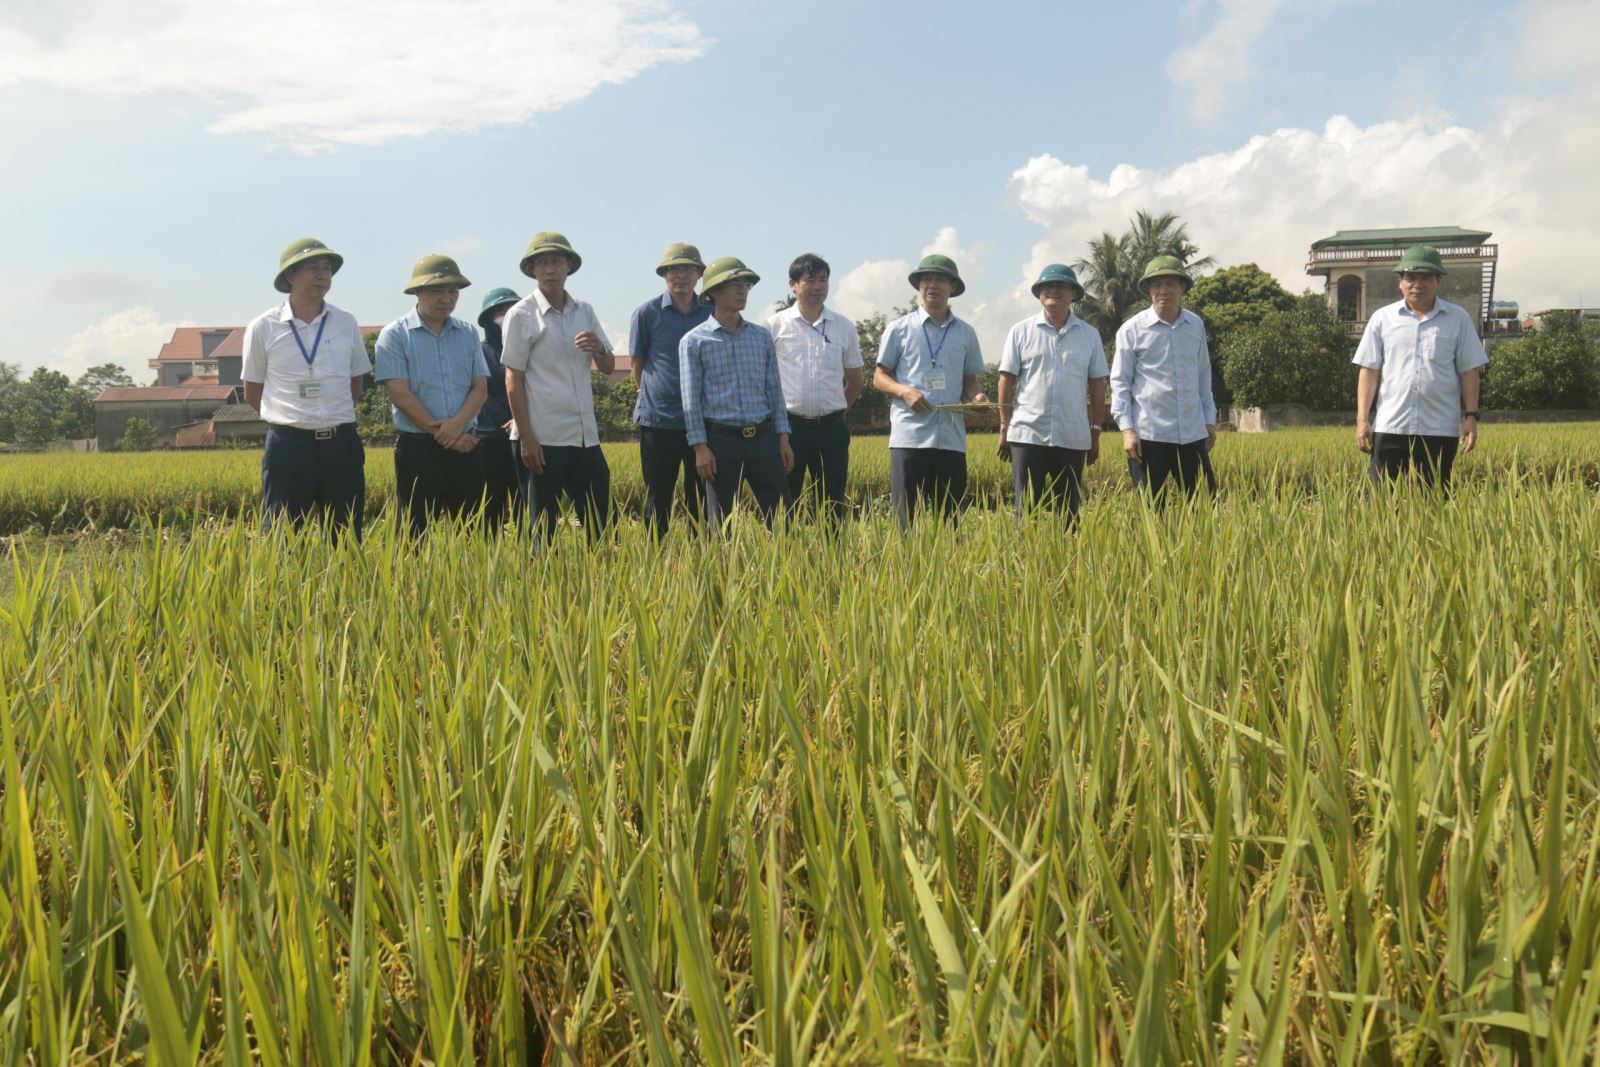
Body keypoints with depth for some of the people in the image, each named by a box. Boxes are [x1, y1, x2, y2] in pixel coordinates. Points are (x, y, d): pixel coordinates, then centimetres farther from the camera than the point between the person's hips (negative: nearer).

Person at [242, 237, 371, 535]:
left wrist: (335, 419, 14)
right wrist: (293, 419, 10)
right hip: (289, 445, -2)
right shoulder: (263, 327, 0)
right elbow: (252, 393, 10)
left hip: (341, 444, 2)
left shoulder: (347, 323, 6)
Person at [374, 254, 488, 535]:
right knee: (419, 533, -1)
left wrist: (458, 424, -14)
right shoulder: (395, 335, -2)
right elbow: (401, 394, -9)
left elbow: (480, 388, 5)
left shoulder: (468, 333, 10)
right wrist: (441, 433, -12)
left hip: (465, 446, 4)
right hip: (418, 448, -4)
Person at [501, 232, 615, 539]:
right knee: (543, 529, 2)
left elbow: (608, 368, 14)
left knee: (600, 524, 8)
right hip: (543, 439, -5)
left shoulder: (584, 311, 11)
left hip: (585, 436, 5)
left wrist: (598, 349, -10)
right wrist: (526, 439, -11)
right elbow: (513, 380, -5)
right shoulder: (521, 314, -3)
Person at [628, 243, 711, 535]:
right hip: (658, 420, -2)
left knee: (702, 500, 7)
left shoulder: (712, 313, 5)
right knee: (658, 500, 5)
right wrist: (657, 396, 9)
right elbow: (637, 366, 7)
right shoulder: (647, 313, 0)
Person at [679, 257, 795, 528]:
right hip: (721, 440, -3)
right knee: (721, 523, 5)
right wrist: (700, 448, -9)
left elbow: (774, 389, 13)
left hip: (763, 437, 3)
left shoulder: (762, 336, 11)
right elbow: (691, 399, -3)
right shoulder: (694, 341, 0)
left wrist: (783, 438, 6)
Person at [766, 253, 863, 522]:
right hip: (790, 426, -2)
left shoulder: (844, 327, 7)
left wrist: (837, 412, 14)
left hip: (832, 427, 2)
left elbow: (855, 380, 17)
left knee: (833, 503, 7)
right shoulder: (775, 325, 1)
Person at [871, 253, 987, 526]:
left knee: (949, 518, 6)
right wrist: (905, 391, -13)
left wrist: (976, 397, -4)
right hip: (909, 436, -3)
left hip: (952, 439, 3)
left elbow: (969, 381, 19)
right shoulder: (899, 328, 6)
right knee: (906, 519, -3)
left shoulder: (966, 333, 14)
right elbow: (879, 378, 7)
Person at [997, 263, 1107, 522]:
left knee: (1069, 511, 8)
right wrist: (1004, 429, 1)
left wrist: (1096, 432, 8)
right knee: (1027, 509, -1)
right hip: (1028, 435, -2)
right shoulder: (1021, 331, 4)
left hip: (1073, 439, 2)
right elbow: (1007, 380, 4)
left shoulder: (1090, 335, 9)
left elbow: (1097, 385, 10)